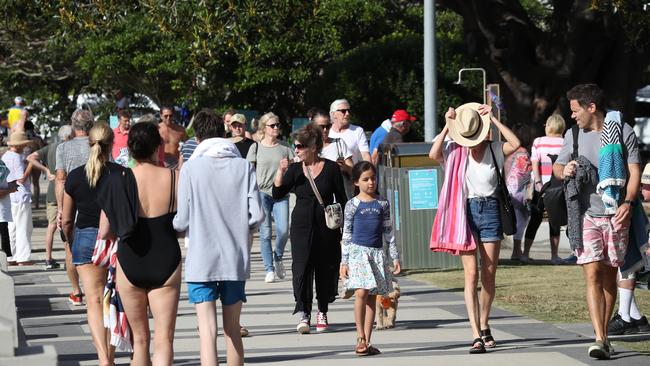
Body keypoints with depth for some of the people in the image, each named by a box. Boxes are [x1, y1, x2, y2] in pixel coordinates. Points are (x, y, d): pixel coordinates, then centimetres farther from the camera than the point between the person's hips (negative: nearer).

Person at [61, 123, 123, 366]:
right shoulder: (123, 174, -6)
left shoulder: (75, 176, -2)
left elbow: (66, 221, 5)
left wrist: (73, 245, 21)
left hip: (86, 239, 0)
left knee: (94, 301, -3)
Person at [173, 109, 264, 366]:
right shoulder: (244, 167, 0)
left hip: (201, 261, -3)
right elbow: (257, 215, -3)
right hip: (236, 260, 3)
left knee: (207, 329, -6)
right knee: (232, 329, 15)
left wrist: (176, 226, 18)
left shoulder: (191, 168, -5)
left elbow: (182, 221, -5)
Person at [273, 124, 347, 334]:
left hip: (327, 227, -1)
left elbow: (341, 199, 4)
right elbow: (277, 194, 0)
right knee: (301, 268, -12)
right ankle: (303, 315, -16)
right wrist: (280, 173, -14)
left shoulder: (331, 168, -1)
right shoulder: (295, 170, 5)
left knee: (326, 268, 6)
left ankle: (322, 313, 23)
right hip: (301, 226, 1)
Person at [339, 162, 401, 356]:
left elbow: (388, 232, 11)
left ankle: (367, 341, 6)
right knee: (361, 293, -15)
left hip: (377, 253, 3)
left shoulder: (382, 204, 8)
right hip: (358, 251, -3)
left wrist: (395, 256, 7)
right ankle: (360, 338, -7)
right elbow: (346, 233, 2)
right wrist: (344, 261, -1)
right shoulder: (353, 205, 1)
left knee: (372, 296, 3)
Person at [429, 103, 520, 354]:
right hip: (465, 211, -1)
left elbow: (515, 144, -18)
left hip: (490, 210, 1)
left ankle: (484, 326, 25)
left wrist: (493, 119, -14)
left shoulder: (494, 150, 1)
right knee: (471, 274, -8)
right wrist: (447, 126, -14)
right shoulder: (455, 151, 0)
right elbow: (433, 155, -19)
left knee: (489, 275, 6)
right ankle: (476, 335, -13)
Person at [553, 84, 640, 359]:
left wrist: (628, 202, -17)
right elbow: (557, 167, 19)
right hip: (585, 214, 1)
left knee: (609, 277, 7)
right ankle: (600, 339, -18)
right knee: (592, 275, -11)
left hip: (615, 215, -1)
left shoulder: (623, 132, 1)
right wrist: (564, 171, -7)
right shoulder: (573, 136, 10)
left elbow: (634, 172, -1)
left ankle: (604, 334, 19)